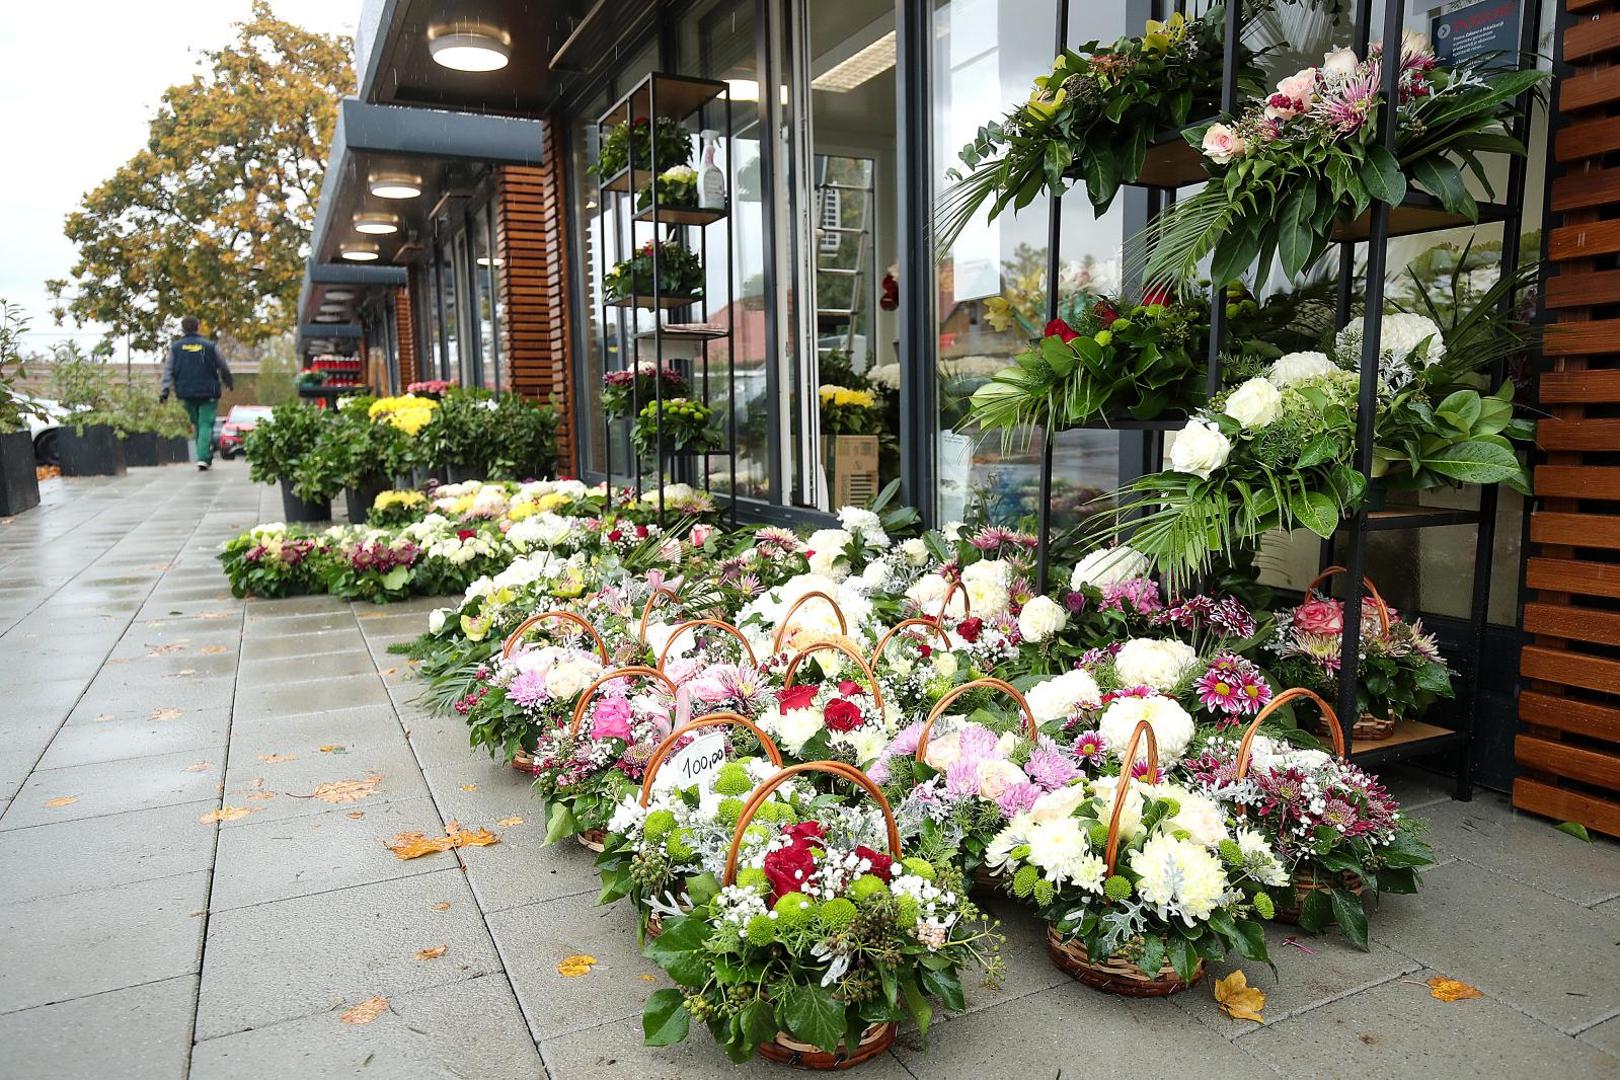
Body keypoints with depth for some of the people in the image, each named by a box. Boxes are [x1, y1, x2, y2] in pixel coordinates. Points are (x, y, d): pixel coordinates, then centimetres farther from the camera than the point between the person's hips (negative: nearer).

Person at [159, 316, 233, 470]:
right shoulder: (209, 346, -3)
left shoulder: (175, 347, 4)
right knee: (206, 424, -3)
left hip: (186, 394, 3)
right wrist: (229, 383, 23)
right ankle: (203, 457, -16)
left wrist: (164, 390, -4)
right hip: (207, 393, -3)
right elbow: (223, 368, 6)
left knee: (197, 424, 17)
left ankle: (204, 455, 21)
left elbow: (168, 370, -2)